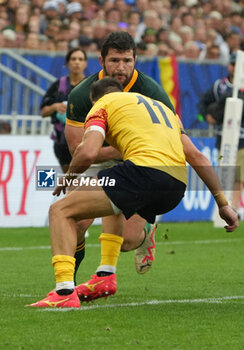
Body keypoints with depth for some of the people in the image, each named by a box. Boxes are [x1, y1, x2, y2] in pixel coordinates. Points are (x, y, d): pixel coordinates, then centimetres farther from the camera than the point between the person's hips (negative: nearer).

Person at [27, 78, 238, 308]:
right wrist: (223, 203, 33)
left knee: (60, 211, -1)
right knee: (115, 203, 38)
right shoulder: (163, 108, 35)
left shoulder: (103, 105, 15)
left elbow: (88, 152, -4)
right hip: (177, 188, 7)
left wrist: (69, 177, 16)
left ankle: (65, 293, -18)